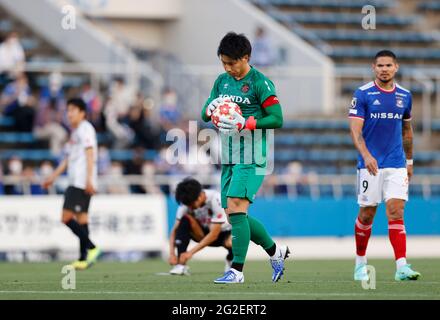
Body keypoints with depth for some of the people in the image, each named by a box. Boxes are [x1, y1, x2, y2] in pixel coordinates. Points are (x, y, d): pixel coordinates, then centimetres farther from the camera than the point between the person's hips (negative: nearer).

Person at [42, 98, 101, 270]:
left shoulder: (85, 128, -5)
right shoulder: (75, 132, 23)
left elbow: (90, 154, -14)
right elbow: (68, 158, 29)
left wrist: (89, 179, -22)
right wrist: (53, 177, 28)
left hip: (81, 183, -10)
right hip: (75, 182, 10)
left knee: (67, 217, -15)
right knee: (81, 217, 5)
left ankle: (91, 248, -15)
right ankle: (84, 258, 4)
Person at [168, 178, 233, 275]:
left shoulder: (216, 200, -31)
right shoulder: (187, 202, -17)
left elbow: (214, 234, -32)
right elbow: (175, 230, -14)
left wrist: (191, 252, -36)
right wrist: (172, 253, -30)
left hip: (224, 232, -3)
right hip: (204, 233, 3)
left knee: (230, 243, -39)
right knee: (185, 220, -26)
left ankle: (230, 260, 0)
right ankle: (181, 264, -27)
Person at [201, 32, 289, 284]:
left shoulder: (260, 83, -8)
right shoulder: (222, 81, 13)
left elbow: (277, 119, -11)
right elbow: (204, 114, 15)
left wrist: (245, 124, -20)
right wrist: (210, 109, -9)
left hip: (251, 156, -8)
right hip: (229, 156, 8)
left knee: (236, 207, -19)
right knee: (233, 215, 9)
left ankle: (237, 270, -17)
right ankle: (275, 251, 28)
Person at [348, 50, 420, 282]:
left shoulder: (404, 96, 8)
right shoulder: (362, 94, -5)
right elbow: (355, 129, -13)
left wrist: (409, 161, 22)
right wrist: (366, 154, -27)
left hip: (396, 164, 2)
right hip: (370, 164, -2)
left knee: (396, 212, -10)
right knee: (367, 214, 4)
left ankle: (401, 267, -17)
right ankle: (360, 263, 22)